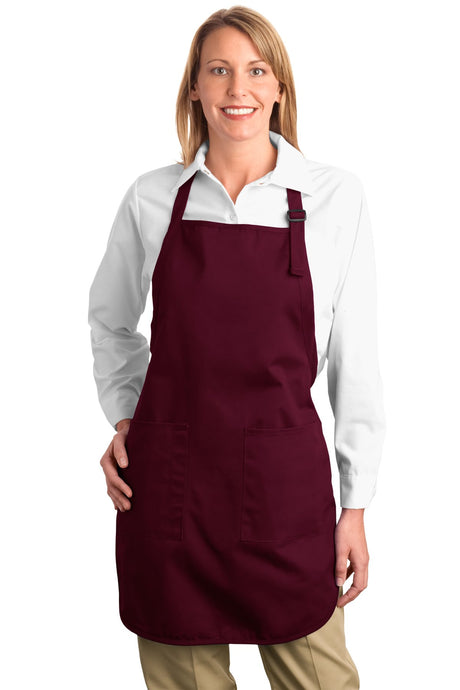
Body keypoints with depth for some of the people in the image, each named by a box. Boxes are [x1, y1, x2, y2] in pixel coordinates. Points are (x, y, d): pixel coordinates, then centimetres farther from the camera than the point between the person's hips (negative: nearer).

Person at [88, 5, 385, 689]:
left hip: (284, 479, -1)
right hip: (167, 478, 1)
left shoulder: (336, 196, -2)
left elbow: (354, 359, 0)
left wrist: (355, 505, 1)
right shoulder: (151, 197, 2)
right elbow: (109, 320, 19)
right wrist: (124, 418, 6)